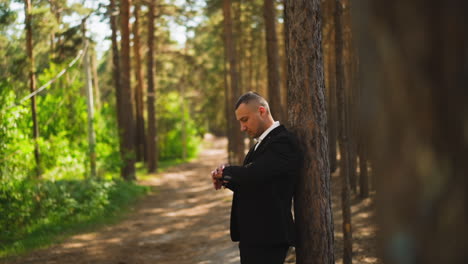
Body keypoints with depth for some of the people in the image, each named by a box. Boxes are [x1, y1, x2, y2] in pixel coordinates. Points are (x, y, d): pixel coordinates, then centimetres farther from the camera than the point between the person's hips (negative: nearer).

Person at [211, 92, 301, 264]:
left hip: (267, 238, -10)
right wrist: (224, 178, -3)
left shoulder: (283, 142, -15)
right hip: (254, 236, 10)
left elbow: (253, 174, -28)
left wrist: (225, 171, -8)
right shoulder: (263, 142, 17)